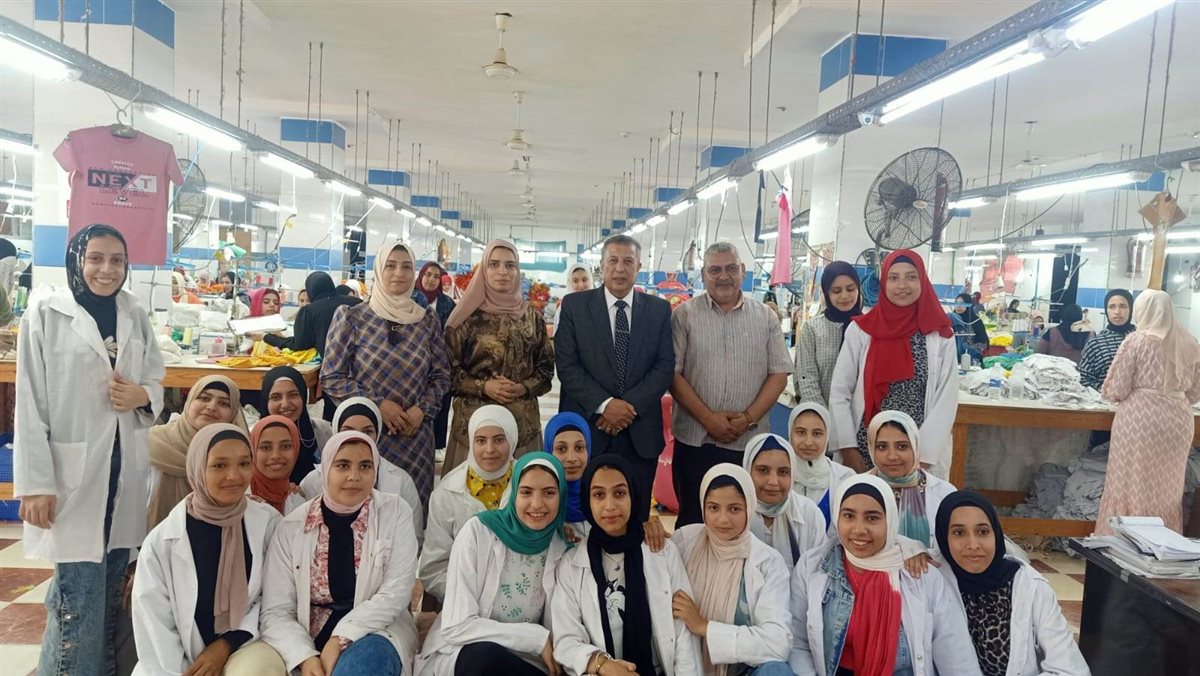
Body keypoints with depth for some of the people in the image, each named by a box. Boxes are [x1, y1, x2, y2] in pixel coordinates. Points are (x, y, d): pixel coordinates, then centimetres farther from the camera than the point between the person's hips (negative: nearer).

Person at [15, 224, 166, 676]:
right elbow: (30, 402, -8)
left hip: (124, 468, 4)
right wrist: (35, 484, -11)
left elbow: (156, 383, 15)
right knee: (80, 594, -1)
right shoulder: (45, 313, -6)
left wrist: (142, 395, -10)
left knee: (111, 586, 14)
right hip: (72, 471, -4)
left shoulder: (135, 316, 7)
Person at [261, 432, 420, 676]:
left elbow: (396, 592, -9)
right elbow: (276, 611, -2)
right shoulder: (292, 527, 1)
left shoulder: (395, 512, -1)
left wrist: (340, 640, -19)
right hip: (312, 643, 1)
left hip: (377, 633, -1)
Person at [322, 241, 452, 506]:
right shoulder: (352, 318, -2)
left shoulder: (428, 321, 5)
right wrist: (377, 404, -11)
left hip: (415, 436, 2)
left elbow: (441, 375, 9)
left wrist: (422, 409, -8)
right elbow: (331, 377, -3)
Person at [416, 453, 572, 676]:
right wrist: (537, 638, -19)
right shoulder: (478, 531, -12)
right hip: (457, 656, -2)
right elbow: (457, 627, -18)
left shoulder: (564, 551, -2)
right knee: (487, 655, -33)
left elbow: (557, 633, -1)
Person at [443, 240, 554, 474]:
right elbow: (449, 368, 0)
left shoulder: (531, 315, 7)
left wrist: (524, 388, -7)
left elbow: (547, 366, 10)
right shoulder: (468, 314, -1)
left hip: (523, 419, 2)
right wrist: (482, 386, -14)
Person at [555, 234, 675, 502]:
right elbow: (566, 364, -5)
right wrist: (604, 404, -15)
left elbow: (665, 366, 0)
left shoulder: (659, 309, 6)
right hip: (585, 429, -1)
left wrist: (631, 406, -12)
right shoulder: (574, 305, 1)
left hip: (641, 433, 2)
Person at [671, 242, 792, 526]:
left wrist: (748, 418, -8)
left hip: (748, 441, 1)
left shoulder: (765, 317, 7)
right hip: (694, 439, -1)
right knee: (692, 520, 8)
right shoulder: (685, 315, 1)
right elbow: (672, 373, -4)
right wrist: (708, 418, -11)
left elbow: (779, 373, 4)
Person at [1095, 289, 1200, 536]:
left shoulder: (1137, 340, -7)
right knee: (1167, 491, 13)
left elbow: (1115, 389, -8)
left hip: (1140, 419, -5)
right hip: (1179, 420, 5)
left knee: (1132, 487, 4)